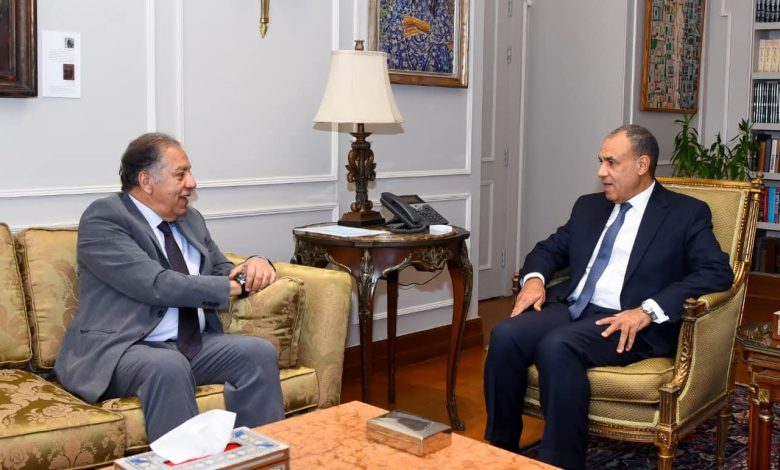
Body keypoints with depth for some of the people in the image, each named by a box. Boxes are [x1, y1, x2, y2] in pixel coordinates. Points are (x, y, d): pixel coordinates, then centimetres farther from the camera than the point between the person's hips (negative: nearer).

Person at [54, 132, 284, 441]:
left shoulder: (190, 219, 15)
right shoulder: (102, 218, -9)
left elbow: (223, 273, 19)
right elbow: (157, 284, -19)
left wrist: (254, 266, -5)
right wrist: (232, 286, -14)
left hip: (194, 345, 7)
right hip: (120, 349, -6)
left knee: (259, 353, -17)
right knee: (169, 367, -36)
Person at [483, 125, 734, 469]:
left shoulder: (686, 213, 3)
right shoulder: (589, 206, 20)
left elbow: (718, 272, -9)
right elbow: (549, 248, 26)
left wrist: (648, 310, -22)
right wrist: (534, 278, 0)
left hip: (628, 323, -5)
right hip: (569, 307, 6)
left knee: (556, 346, -34)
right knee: (506, 336, -23)